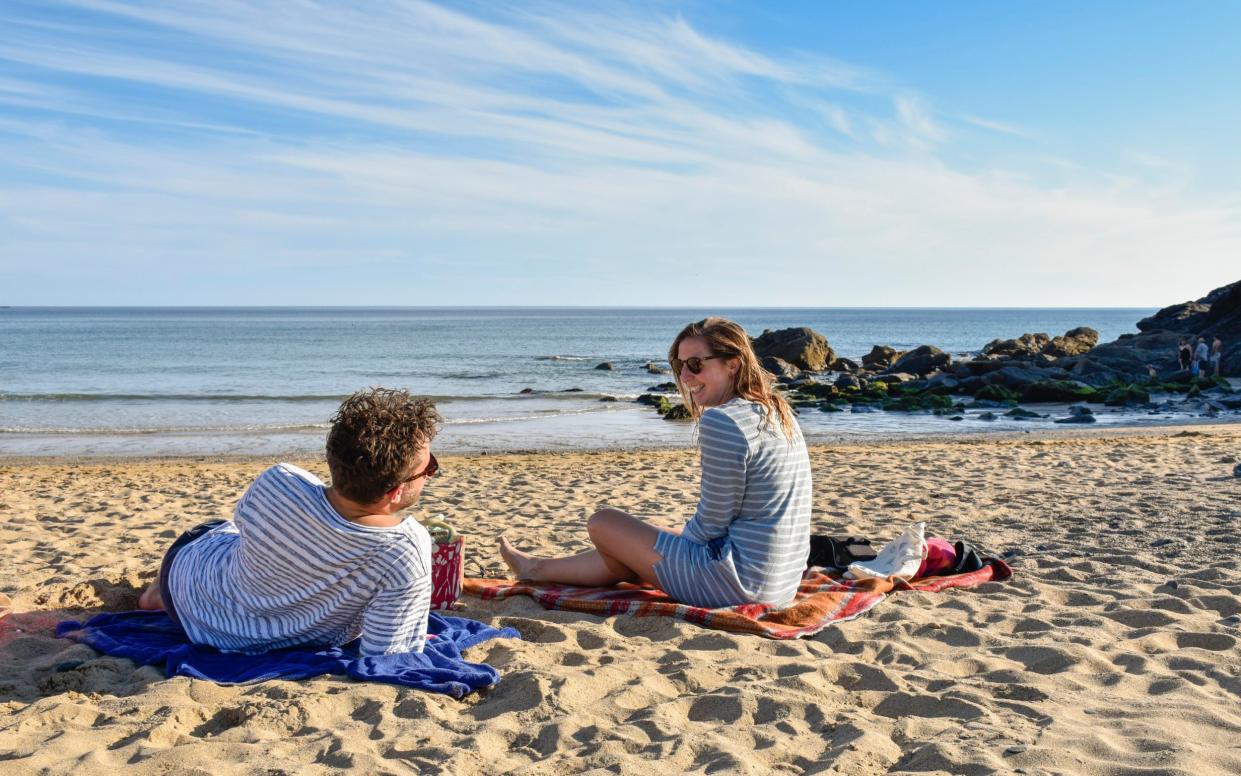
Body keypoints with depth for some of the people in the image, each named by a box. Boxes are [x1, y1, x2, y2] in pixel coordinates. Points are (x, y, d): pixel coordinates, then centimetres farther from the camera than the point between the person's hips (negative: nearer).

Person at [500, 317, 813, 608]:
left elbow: (711, 524, -16)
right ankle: (538, 568, 43)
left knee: (603, 523, 7)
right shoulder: (778, 412, 8)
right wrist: (680, 536, 15)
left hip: (739, 583, -9)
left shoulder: (722, 421, -20)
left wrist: (680, 536, 4)